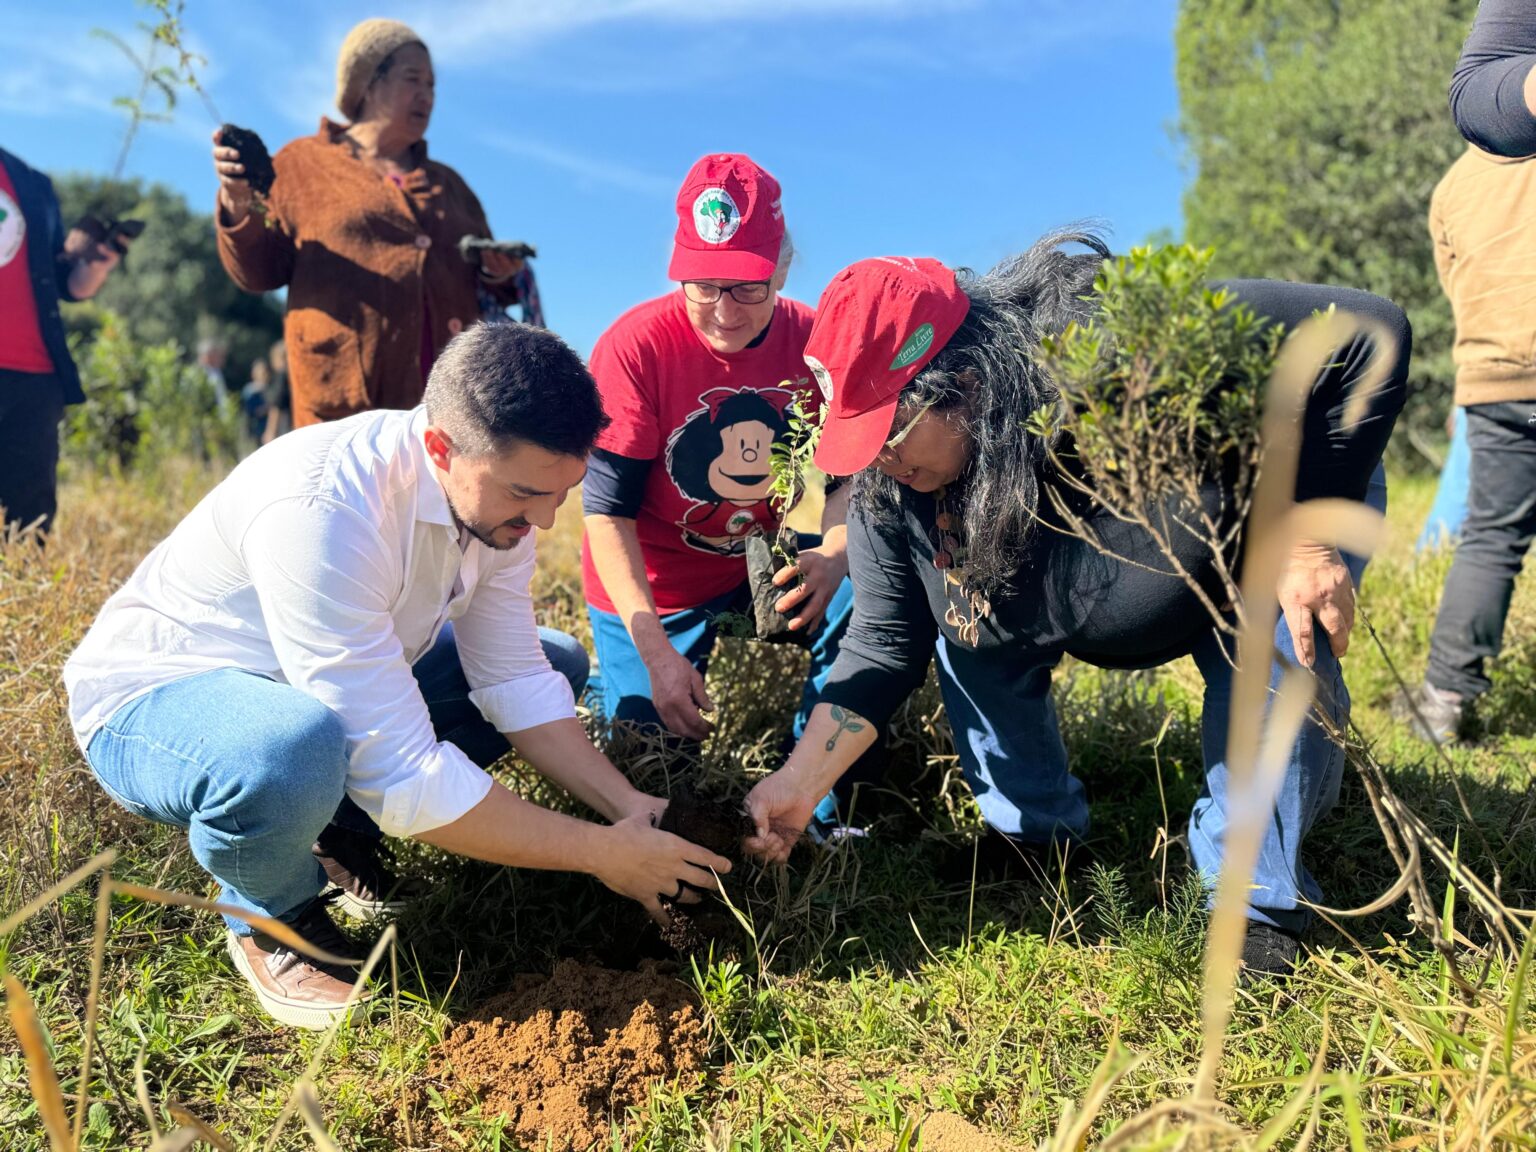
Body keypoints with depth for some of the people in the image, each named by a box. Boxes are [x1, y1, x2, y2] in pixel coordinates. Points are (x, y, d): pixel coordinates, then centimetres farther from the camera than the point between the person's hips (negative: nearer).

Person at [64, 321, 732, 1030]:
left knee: (558, 663, 2)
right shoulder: (318, 512, -37)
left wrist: (627, 807, -16)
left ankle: (342, 830, 6)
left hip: (342, 685, 7)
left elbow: (516, 679, -5)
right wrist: (601, 853, -30)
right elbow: (401, 775, -37)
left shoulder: (496, 496, -13)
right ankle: (270, 922, -5)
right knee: (293, 754, -42)